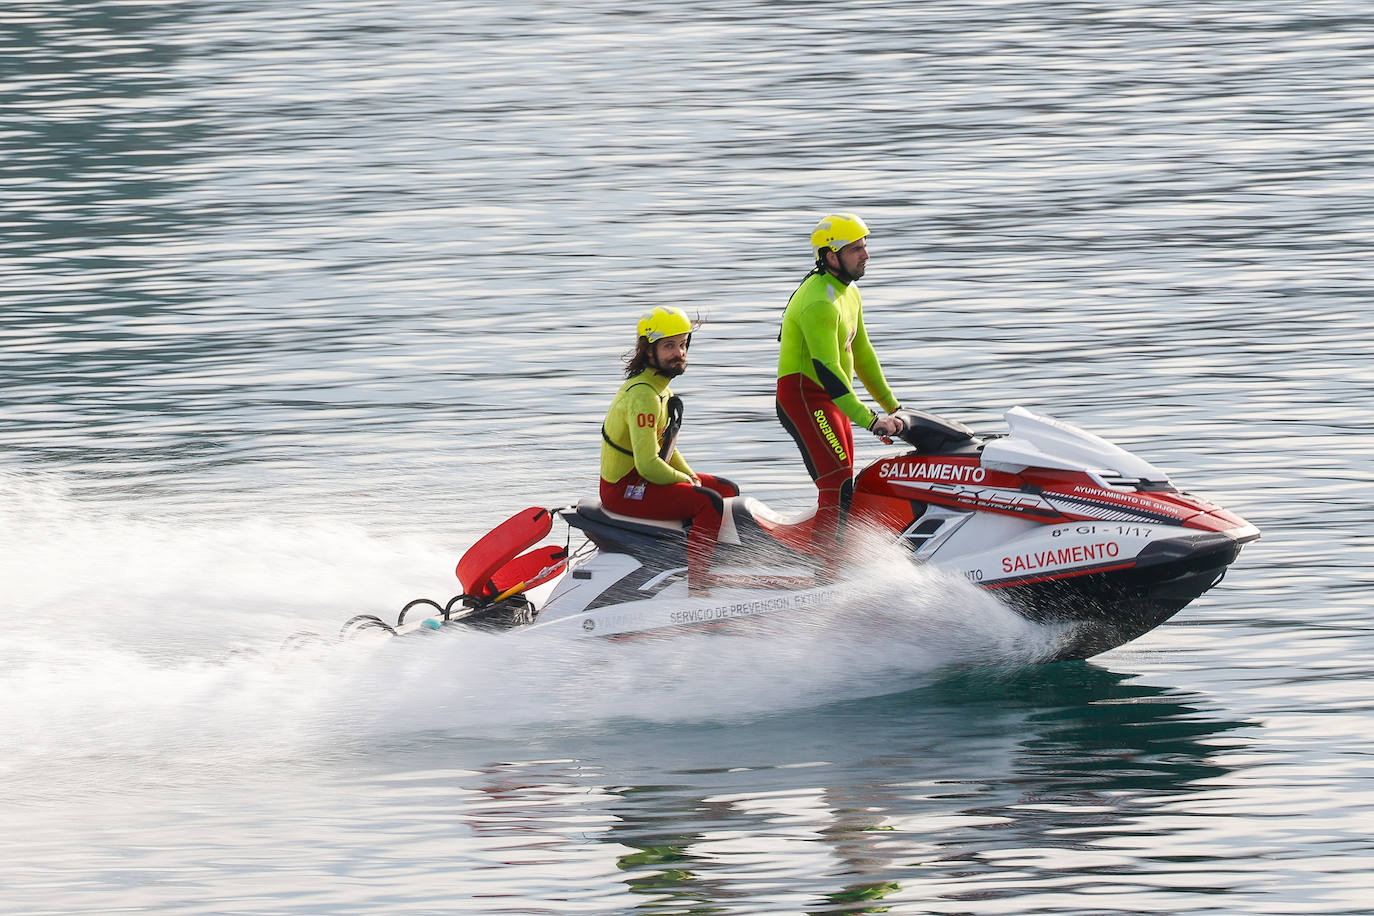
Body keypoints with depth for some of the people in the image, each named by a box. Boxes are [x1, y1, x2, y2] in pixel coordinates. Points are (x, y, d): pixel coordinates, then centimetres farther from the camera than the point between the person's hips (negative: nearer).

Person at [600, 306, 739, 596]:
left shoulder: (661, 386, 11)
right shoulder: (643, 395, -22)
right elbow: (648, 465, -28)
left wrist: (691, 475, 6)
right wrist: (686, 481, -12)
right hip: (624, 488, -11)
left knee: (728, 490, 13)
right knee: (709, 502, -24)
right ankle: (697, 591, -26)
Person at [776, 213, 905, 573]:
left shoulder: (850, 293, 13)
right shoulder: (819, 301, -21)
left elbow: (861, 353, 23)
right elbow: (827, 368, -27)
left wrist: (891, 406, 23)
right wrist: (869, 420, -30)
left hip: (832, 398, 11)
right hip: (804, 395, -11)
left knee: (843, 489, 11)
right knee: (839, 485, -20)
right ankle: (824, 574, -25)